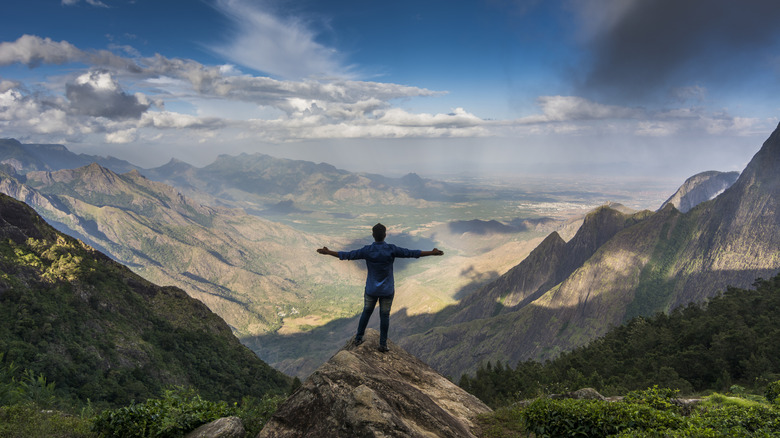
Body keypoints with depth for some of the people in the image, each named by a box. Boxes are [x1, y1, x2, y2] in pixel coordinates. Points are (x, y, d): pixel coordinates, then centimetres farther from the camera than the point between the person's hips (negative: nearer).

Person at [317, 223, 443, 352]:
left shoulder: (367, 250, -16)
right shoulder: (391, 249, -17)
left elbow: (347, 255, -12)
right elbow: (411, 253, -14)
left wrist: (328, 252, -2)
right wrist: (432, 253, -6)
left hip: (371, 289, 1)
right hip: (387, 290, -1)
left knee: (366, 313, 21)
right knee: (385, 316, 14)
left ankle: (358, 338, 31)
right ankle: (383, 344, 20)